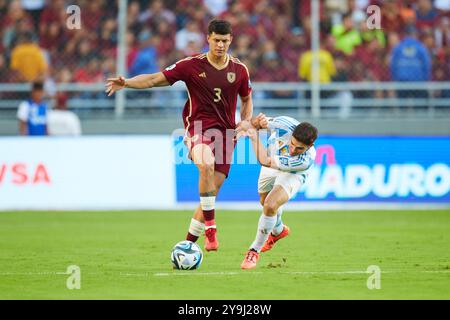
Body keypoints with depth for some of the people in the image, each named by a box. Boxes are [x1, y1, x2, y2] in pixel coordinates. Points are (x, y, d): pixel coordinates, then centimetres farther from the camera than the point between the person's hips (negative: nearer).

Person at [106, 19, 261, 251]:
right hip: (198, 127, -3)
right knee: (206, 165, -35)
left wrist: (246, 123, 5)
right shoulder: (192, 65, -3)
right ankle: (210, 229, -30)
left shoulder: (239, 70, 6)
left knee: (212, 193, -1)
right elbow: (155, 79, -2)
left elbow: (246, 100, 23)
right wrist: (126, 83, -16)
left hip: (226, 132, 3)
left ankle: (189, 243, 14)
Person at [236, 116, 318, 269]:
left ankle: (254, 251, -4)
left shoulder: (306, 161, -46)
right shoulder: (286, 124, -38)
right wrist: (246, 124, -35)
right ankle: (278, 231, 61)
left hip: (292, 174, -5)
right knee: (265, 202, 25)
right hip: (271, 167, 5)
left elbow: (265, 161, -44)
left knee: (270, 206, -26)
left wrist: (254, 136, -39)